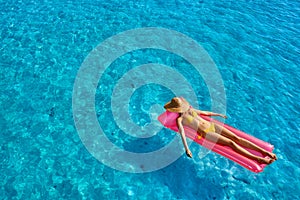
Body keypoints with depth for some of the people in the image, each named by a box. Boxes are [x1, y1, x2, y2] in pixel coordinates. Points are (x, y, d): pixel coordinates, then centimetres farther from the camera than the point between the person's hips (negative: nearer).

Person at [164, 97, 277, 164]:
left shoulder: (190, 110, 16)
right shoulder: (180, 119, -4)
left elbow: (205, 112, 29)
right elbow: (182, 133, -17)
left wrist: (218, 114, 39)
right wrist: (186, 148, -29)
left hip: (212, 125, 6)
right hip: (206, 133, -6)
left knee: (236, 138, -7)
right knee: (231, 143, -18)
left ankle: (264, 151, -10)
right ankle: (257, 159, -22)